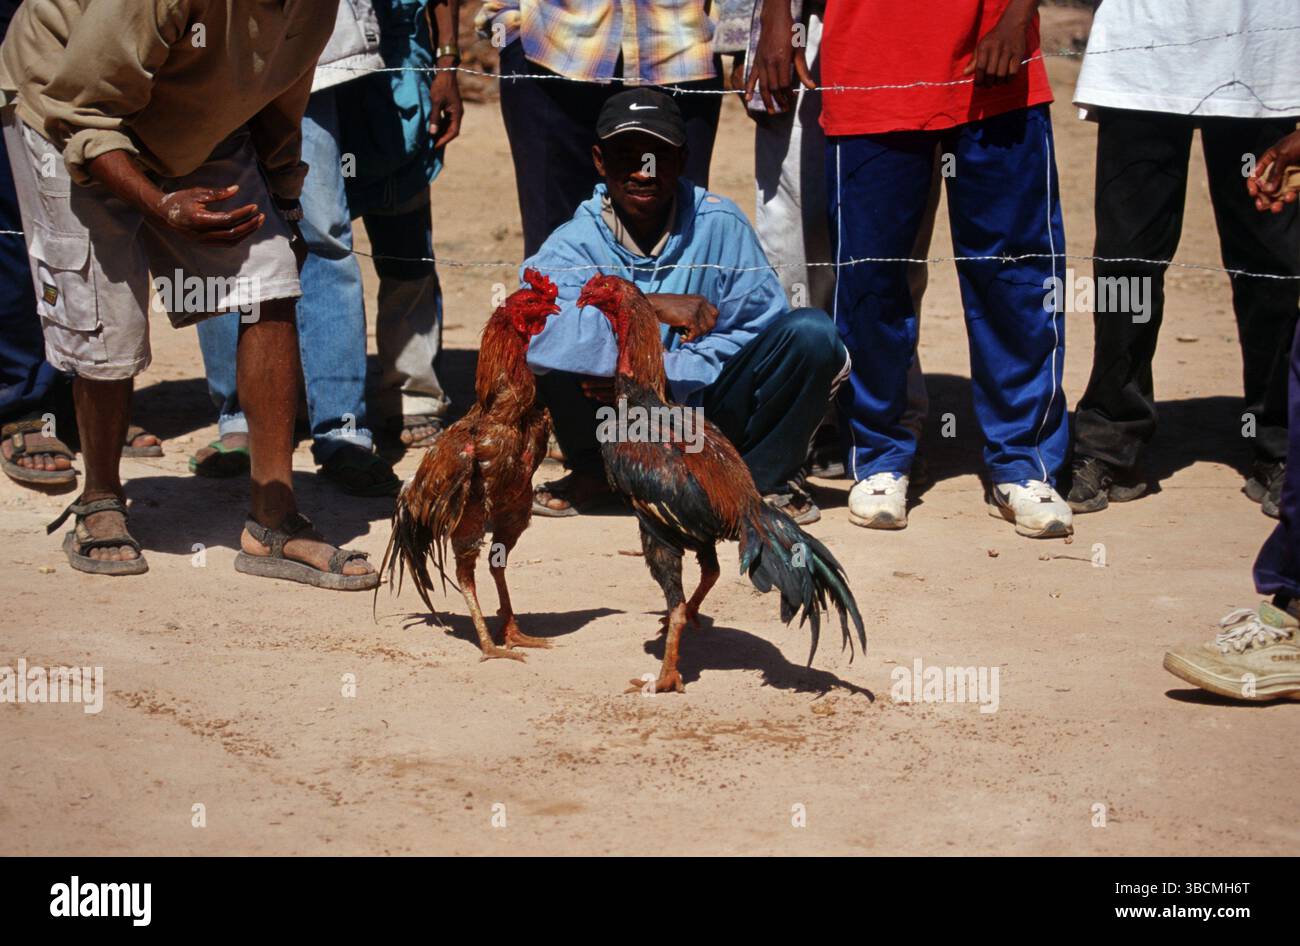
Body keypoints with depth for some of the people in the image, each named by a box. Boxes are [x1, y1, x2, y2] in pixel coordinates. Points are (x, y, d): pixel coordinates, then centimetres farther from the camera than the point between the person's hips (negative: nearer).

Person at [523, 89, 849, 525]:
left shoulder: (719, 224, -9)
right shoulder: (575, 244, -11)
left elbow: (760, 329, -13)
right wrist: (650, 307, -36)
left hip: (712, 415, 1)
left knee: (810, 332, -22)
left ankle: (763, 474, 2)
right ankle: (592, 473, 2)